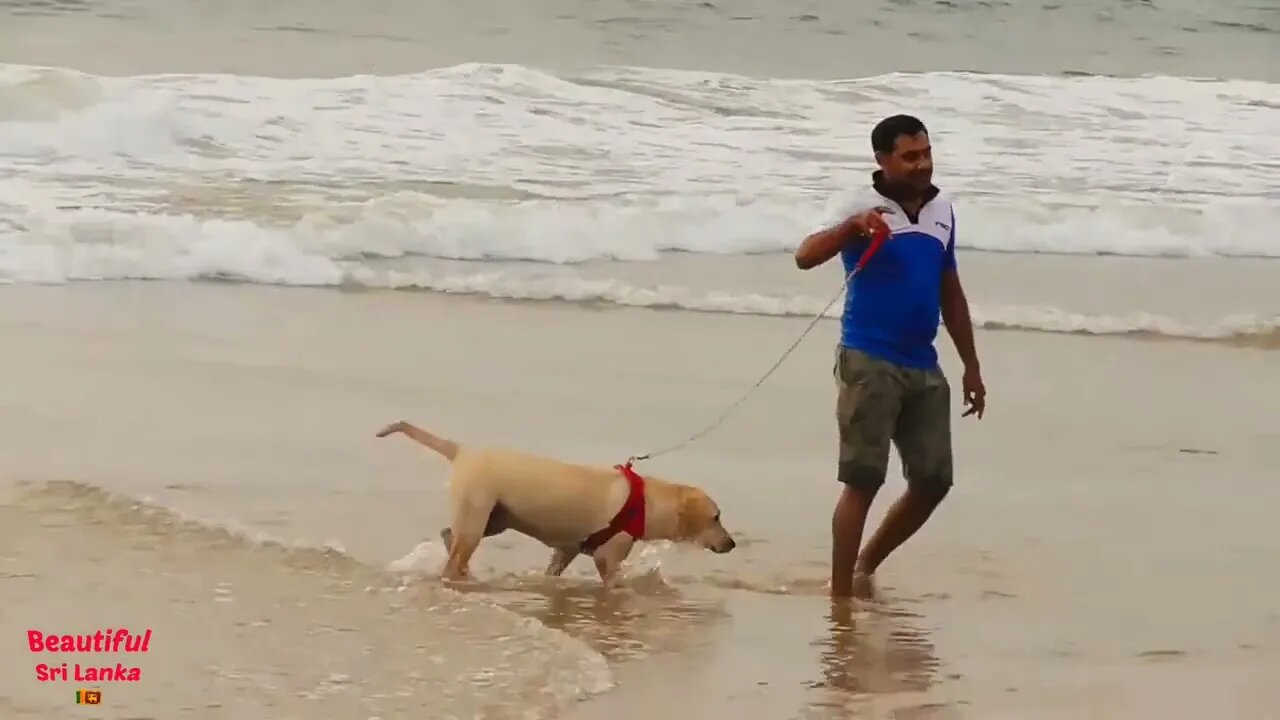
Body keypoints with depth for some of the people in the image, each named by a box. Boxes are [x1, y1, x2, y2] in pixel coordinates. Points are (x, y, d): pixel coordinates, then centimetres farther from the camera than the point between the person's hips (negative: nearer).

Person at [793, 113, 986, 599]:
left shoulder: (942, 210, 12)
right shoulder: (861, 208, -6)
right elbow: (806, 257, -21)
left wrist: (971, 368, 21)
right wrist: (852, 227, -39)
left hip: (923, 367, 6)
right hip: (869, 362, -6)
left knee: (933, 481, 6)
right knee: (863, 481, -7)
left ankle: (866, 565, 24)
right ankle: (840, 593, -2)